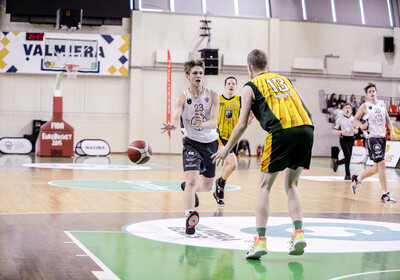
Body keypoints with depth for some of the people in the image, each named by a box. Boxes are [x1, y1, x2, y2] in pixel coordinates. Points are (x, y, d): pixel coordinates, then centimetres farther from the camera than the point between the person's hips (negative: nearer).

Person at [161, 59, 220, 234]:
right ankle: (189, 216, -25)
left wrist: (202, 124, -42)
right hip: (192, 143, -3)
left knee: (207, 186, 16)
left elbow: (214, 122, -20)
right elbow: (175, 117, -30)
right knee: (192, 179, -25)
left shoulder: (212, 95, -10)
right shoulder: (183, 98, -14)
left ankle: (187, 187, 49)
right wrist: (173, 125, -55)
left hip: (211, 143, 3)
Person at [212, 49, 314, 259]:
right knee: (291, 185, 19)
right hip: (306, 128, 5)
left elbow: (242, 125, 10)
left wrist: (226, 149, 21)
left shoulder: (250, 86, 14)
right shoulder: (283, 79, 29)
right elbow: (307, 111, 26)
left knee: (264, 186, 7)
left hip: (282, 130, -5)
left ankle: (260, 240, 0)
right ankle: (299, 233, 5)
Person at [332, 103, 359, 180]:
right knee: (347, 157, -15)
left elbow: (357, 131, 14)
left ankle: (336, 162, 34)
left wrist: (354, 130, -10)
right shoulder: (340, 119, 1)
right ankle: (347, 175, -8)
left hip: (351, 139, 4)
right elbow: (334, 131, 2)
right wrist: (342, 132, -17)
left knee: (348, 158, 5)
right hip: (343, 139, -4)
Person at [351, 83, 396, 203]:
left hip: (382, 137, 6)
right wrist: (362, 126, -13)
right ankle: (385, 195, -16)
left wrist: (392, 132, 5)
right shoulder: (365, 106, -2)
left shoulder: (382, 104, 11)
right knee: (381, 164, -17)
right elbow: (355, 119, 7)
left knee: (376, 168, 11)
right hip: (372, 137, -6)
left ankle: (357, 179, 34)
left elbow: (387, 119, 18)